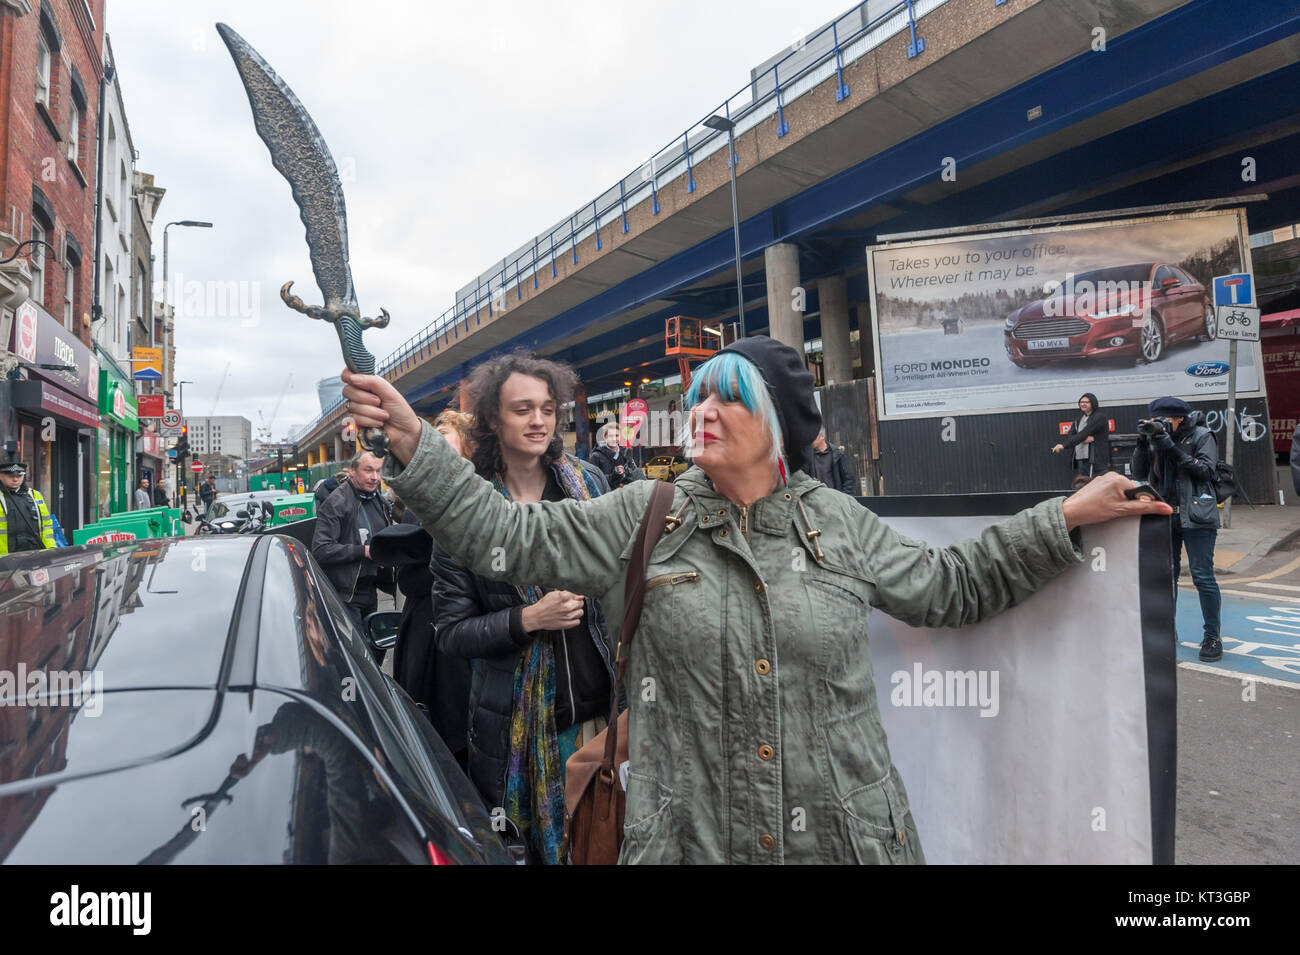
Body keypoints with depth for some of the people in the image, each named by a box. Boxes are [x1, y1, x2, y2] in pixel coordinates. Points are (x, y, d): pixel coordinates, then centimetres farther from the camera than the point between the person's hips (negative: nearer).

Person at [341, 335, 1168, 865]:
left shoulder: (839, 523, 0)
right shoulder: (641, 520, -6)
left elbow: (949, 586, 9)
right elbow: (504, 534, -8)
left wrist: (1066, 518, 7)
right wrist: (412, 438, -14)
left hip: (847, 831, 2)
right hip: (692, 836, -1)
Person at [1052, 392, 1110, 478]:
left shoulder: (1099, 418, -5)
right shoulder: (1078, 420, 16)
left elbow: (1083, 433, -17)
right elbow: (1069, 436, 4)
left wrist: (1064, 445, -25)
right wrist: (1084, 439, -17)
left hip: (1096, 461, -6)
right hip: (1080, 460, 6)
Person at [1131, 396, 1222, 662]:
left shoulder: (1201, 436, -2)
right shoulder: (1154, 439, 8)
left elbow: (1205, 470, -13)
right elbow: (1140, 474, 3)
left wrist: (1172, 448, -18)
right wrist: (1143, 445, -10)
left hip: (1196, 516, -4)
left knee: (1203, 576, -4)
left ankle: (1212, 637, 5)